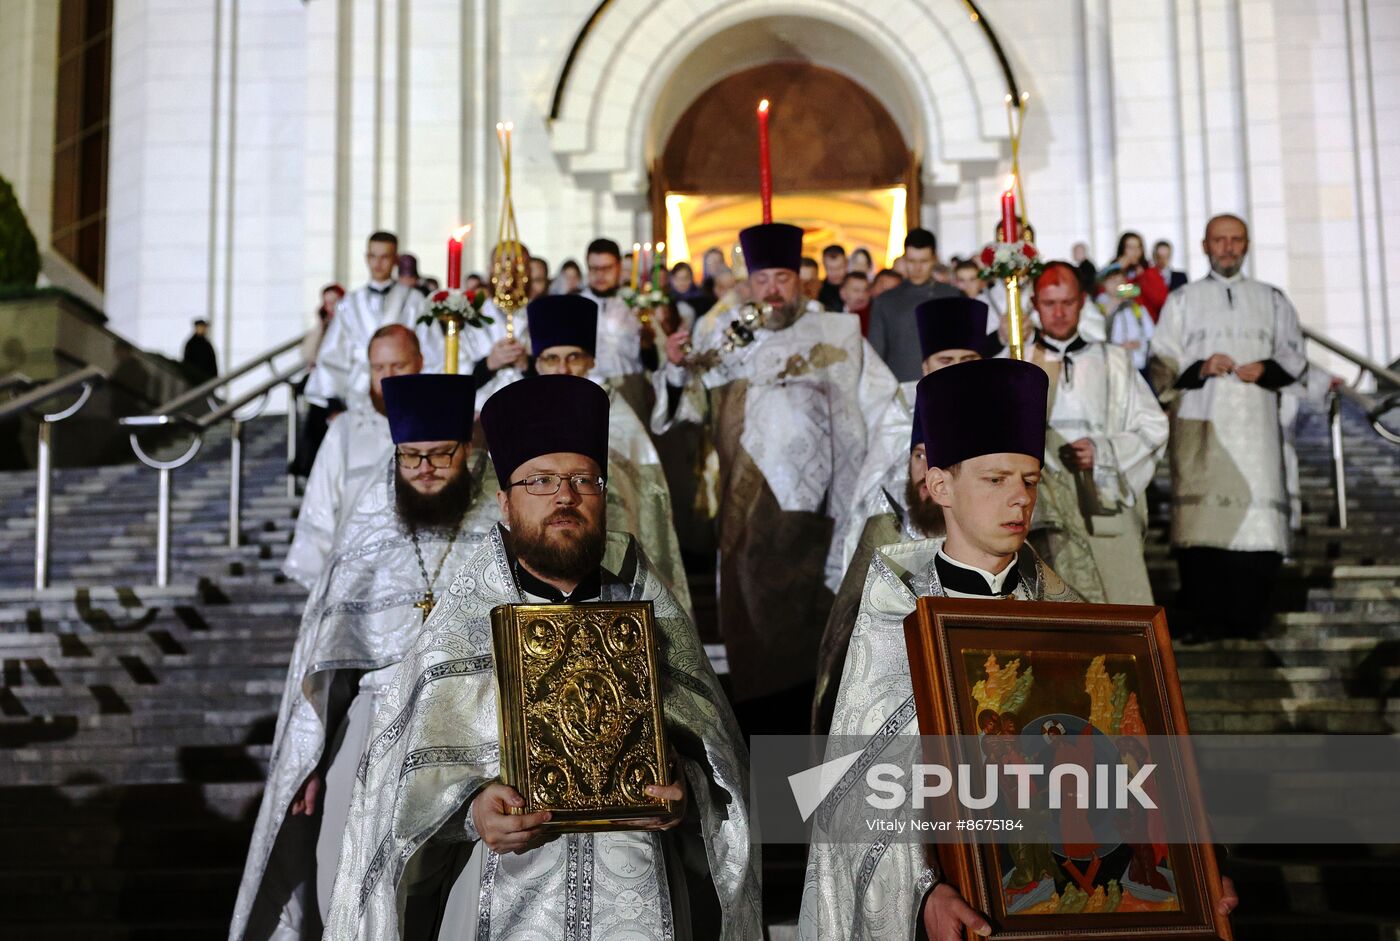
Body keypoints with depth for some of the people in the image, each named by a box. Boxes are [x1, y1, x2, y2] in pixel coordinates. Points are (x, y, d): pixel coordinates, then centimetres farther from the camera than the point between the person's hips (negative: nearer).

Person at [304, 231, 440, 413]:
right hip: (359, 402, 2)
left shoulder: (413, 301, 4)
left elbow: (432, 356, 3)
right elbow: (333, 355, 12)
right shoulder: (350, 304, 12)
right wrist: (334, 404, 5)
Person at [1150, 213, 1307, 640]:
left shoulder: (1272, 300, 19)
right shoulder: (1183, 300, 15)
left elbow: (1295, 357, 14)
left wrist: (1265, 369, -7)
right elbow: (1161, 365, 7)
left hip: (1255, 423, 1)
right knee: (1203, 519, -11)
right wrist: (1200, 368, -11)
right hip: (1200, 425, -1)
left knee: (1258, 511, -10)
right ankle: (1207, 614, -8)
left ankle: (1248, 613, -3)